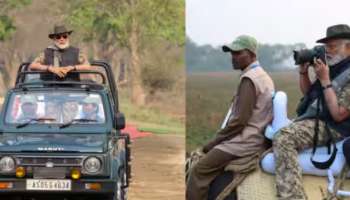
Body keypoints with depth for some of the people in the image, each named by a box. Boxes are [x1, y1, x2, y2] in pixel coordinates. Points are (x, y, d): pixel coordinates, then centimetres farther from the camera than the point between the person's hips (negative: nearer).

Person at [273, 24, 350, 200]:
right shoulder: (333, 66, 11)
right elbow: (307, 92, 24)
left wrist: (325, 80, -20)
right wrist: (303, 72, 4)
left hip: (329, 127, -11)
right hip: (311, 118, 11)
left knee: (283, 139, -31)